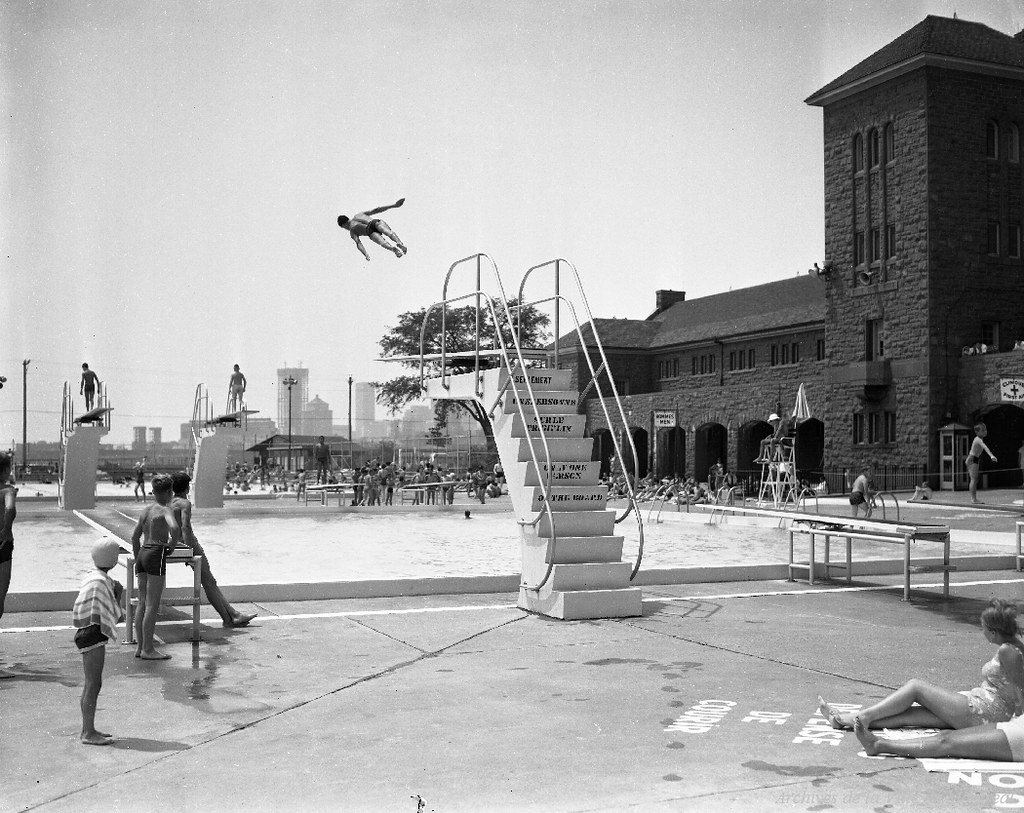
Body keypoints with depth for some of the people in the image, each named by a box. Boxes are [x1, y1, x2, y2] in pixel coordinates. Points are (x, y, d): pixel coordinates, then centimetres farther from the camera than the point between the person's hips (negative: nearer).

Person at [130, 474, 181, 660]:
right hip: (157, 555, -8)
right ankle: (148, 649, -1)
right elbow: (175, 527, -30)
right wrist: (173, 544, -11)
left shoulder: (146, 510, 12)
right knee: (152, 605, -4)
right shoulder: (165, 510, -9)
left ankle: (140, 646, 17)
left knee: (143, 603, 12)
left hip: (142, 554, 8)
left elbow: (135, 537, 18)